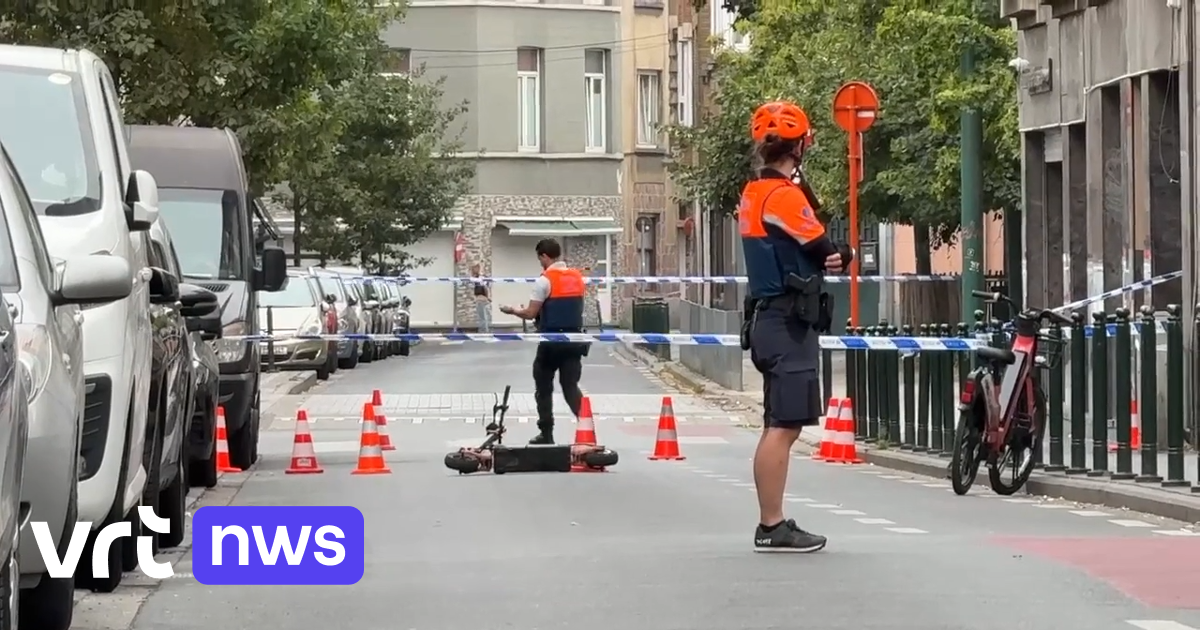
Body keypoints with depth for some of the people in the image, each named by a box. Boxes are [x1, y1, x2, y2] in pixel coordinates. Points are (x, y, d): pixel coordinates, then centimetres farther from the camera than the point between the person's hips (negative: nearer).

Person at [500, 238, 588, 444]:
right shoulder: (577, 277, 8)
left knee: (543, 388, 10)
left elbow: (531, 313, -11)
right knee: (570, 386, 6)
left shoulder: (545, 280, -12)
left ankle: (546, 434, 14)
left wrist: (513, 311, 9)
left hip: (551, 341, -5)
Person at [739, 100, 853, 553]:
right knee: (782, 426, -10)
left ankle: (773, 523, 17)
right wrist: (845, 256, 12)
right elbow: (825, 252, -9)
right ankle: (772, 527, -10)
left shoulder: (754, 194, 15)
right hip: (789, 323, -10)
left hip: (769, 318, 10)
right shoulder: (784, 195, -15)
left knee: (781, 427, 14)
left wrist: (828, 257, -3)